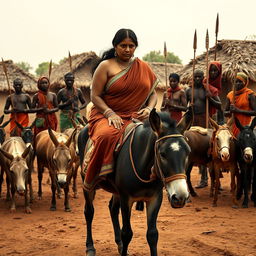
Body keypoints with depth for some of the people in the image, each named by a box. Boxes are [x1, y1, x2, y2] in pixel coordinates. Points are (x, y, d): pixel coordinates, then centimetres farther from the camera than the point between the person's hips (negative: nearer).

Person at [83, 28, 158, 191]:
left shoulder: (143, 67, 14)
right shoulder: (106, 66, 2)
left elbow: (153, 94, 17)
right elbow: (95, 96, -1)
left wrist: (149, 109, -4)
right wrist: (110, 113, -16)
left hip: (136, 117, 3)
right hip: (106, 115, -3)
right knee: (108, 135, -38)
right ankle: (93, 178, -22)